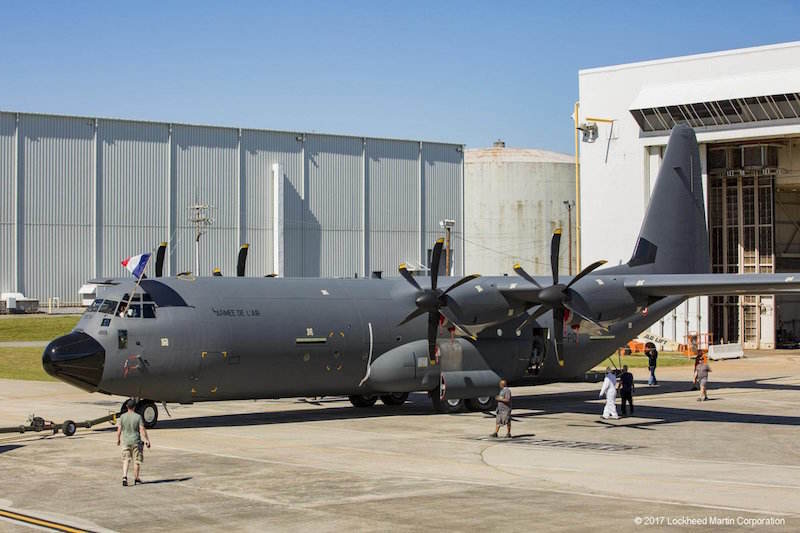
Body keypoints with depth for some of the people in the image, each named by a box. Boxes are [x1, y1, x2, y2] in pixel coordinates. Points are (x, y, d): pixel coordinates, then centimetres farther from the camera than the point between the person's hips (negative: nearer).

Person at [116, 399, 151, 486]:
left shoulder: (122, 417, -2)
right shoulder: (138, 417, -10)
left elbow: (119, 430, 1)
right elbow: (142, 430, -12)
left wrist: (118, 439, 16)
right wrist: (147, 440, -6)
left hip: (125, 442, 2)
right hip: (136, 441, -2)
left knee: (125, 460, 7)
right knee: (137, 461, 10)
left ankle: (124, 477, -12)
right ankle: (136, 479, 19)